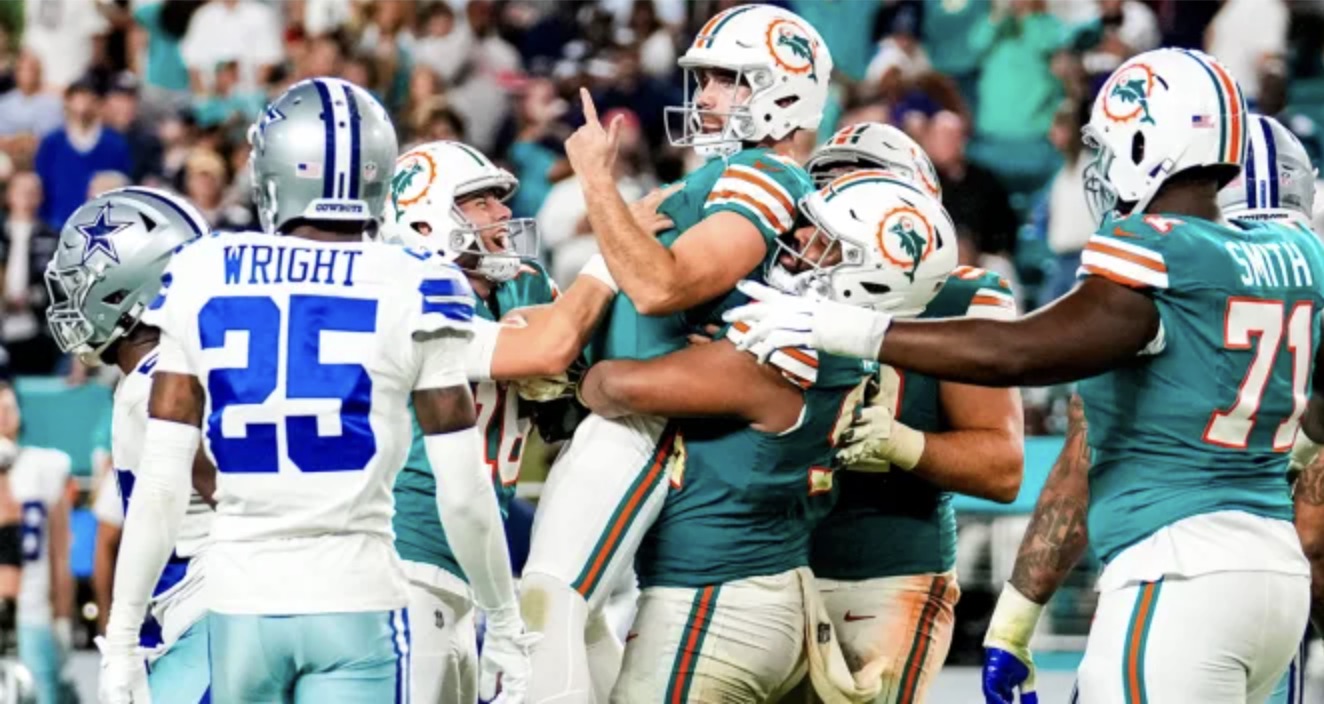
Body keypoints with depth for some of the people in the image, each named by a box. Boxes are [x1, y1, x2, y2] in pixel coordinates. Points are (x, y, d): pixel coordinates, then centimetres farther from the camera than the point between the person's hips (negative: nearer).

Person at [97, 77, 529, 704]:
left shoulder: (203, 282, 2)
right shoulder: (411, 292, -4)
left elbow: (160, 485, 1)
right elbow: (463, 495, -3)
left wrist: (121, 635, 8)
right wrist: (504, 623, 11)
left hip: (241, 604, 3)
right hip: (357, 604, -3)